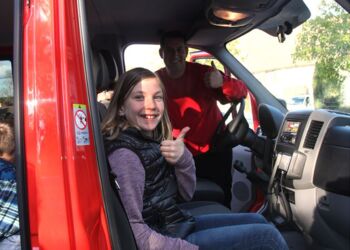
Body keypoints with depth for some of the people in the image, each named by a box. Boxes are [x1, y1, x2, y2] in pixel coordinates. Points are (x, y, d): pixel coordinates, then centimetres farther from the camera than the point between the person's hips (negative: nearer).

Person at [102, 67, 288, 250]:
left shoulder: (153, 139, 2)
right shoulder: (125, 154, -23)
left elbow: (186, 194, 4)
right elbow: (132, 231, -26)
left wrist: (183, 159, -15)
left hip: (179, 224, 8)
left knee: (258, 221, 16)